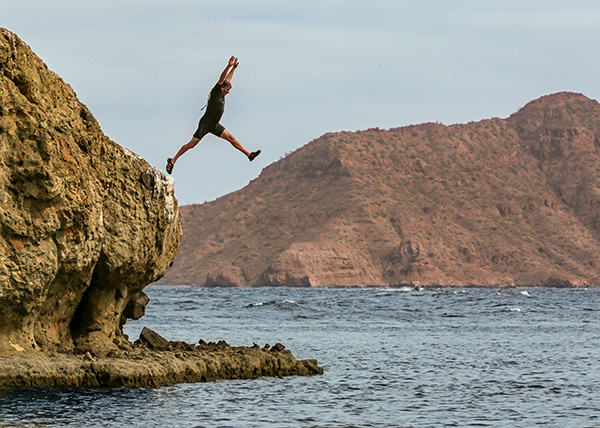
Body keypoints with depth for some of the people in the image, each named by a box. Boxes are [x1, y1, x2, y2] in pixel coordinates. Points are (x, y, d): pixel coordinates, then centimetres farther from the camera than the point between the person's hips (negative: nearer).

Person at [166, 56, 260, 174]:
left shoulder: (222, 95, 12)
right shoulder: (216, 92, -9)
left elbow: (227, 79, 23)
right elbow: (222, 79, -19)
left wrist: (234, 68, 23)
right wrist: (228, 66, -24)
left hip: (214, 125, 8)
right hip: (205, 123, -8)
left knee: (230, 138, 5)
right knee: (192, 144, -8)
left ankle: (249, 154, 8)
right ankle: (173, 160, -2)